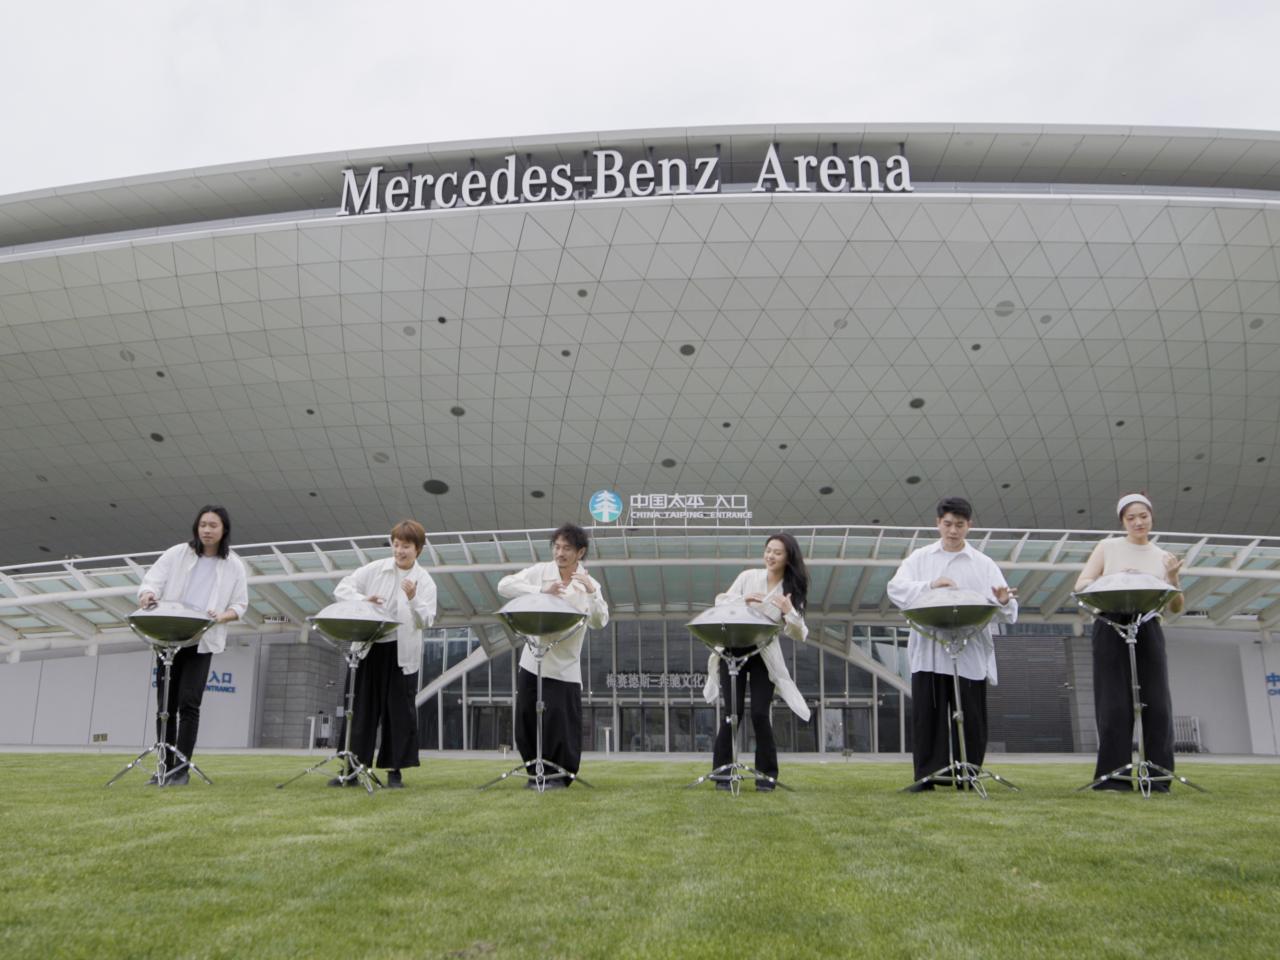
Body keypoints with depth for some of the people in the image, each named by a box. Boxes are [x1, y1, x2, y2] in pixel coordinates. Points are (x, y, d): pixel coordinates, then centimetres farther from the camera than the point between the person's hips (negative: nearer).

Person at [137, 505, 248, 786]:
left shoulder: (234, 565, 4)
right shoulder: (176, 554, 4)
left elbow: (240, 605, 5)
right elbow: (152, 581, -3)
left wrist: (222, 617, -16)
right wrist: (148, 595, -27)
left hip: (203, 642, -1)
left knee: (189, 702, -9)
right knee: (166, 703, 5)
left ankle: (182, 769, -5)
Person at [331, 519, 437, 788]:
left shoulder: (425, 581, -1)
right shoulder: (375, 569, 3)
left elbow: (426, 621, -10)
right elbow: (342, 588, 0)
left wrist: (413, 600, -28)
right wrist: (363, 600, -19)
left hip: (403, 655, -1)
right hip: (370, 649, 1)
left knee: (399, 712, 3)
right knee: (362, 709, 5)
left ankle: (395, 770, 13)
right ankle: (352, 769, 12)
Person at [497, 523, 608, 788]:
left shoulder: (588, 584, -3)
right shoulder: (540, 572, 0)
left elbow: (599, 622, -15)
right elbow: (504, 586, -12)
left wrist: (591, 593, -31)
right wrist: (542, 591, -22)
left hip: (564, 668, -2)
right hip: (532, 662, 2)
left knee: (560, 722, -2)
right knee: (527, 721, 8)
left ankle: (560, 774, 16)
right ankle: (536, 771, 25)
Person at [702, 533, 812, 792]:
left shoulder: (793, 591, 0)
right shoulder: (748, 576, 2)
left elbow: (798, 635, -5)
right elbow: (720, 602, 1)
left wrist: (789, 612, -23)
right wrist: (742, 600, -17)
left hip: (764, 656, 0)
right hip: (733, 649, 0)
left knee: (760, 714, -7)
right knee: (733, 711, -3)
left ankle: (767, 773, 8)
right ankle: (722, 771, 9)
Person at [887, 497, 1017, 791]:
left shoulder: (983, 564, 9)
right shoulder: (920, 558, 10)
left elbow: (1003, 611, 1)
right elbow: (896, 589, -5)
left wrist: (1003, 602, -23)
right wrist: (930, 586, -21)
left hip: (970, 655, 0)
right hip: (928, 653, 0)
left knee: (970, 718, 3)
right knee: (927, 716, 0)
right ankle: (926, 775, 7)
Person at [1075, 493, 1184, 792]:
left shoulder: (1162, 557, 13)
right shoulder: (1108, 547, 7)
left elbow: (1176, 608, 9)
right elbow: (1081, 585, 1)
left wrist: (1172, 579, -9)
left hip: (1148, 631, 3)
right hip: (1111, 628, -2)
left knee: (1157, 704, -2)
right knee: (1115, 705, -5)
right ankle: (1113, 776, 0)